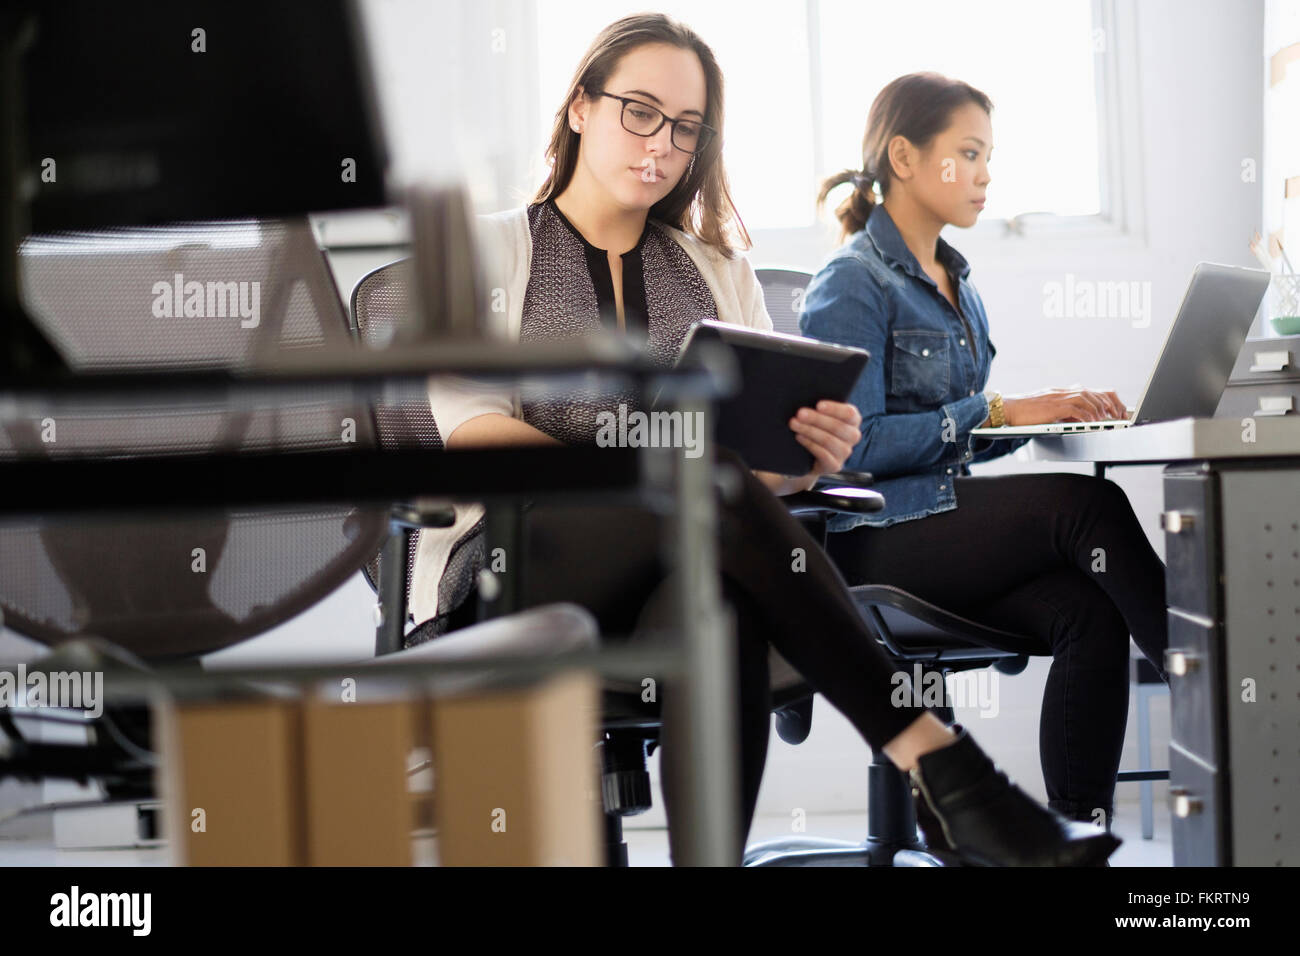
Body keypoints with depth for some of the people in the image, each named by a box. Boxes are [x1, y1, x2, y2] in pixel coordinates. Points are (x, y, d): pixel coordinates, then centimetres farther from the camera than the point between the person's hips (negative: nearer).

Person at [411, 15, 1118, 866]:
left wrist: (811, 450, -16)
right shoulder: (489, 250, 12)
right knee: (710, 482, -35)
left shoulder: (718, 268, 23)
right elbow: (472, 428, -4)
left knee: (716, 601, -38)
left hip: (686, 559, 3)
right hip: (517, 561, -2)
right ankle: (938, 764, -36)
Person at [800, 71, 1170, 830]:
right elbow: (856, 445, -16)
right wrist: (998, 412, -18)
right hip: (868, 545, -7)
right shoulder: (852, 284, -7)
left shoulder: (954, 283, 19)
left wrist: (1048, 413, 3)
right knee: (1086, 504, -25)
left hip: (941, 519, 7)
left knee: (1089, 608, -22)